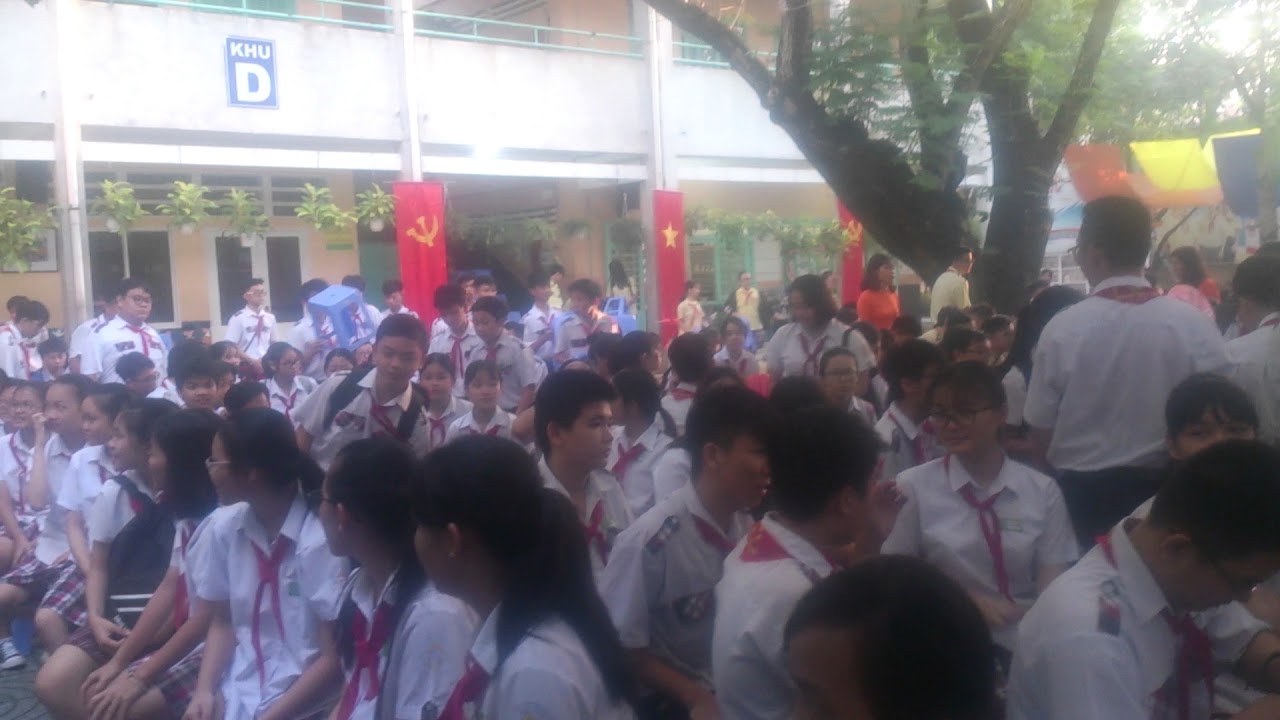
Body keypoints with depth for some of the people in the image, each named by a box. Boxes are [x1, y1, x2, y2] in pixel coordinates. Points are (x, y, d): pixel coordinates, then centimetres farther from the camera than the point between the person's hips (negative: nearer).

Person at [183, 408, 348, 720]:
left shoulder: (320, 542, -18)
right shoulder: (223, 527, -2)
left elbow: (334, 658, -12)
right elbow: (222, 622, 9)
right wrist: (205, 689, -4)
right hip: (236, 691, 6)